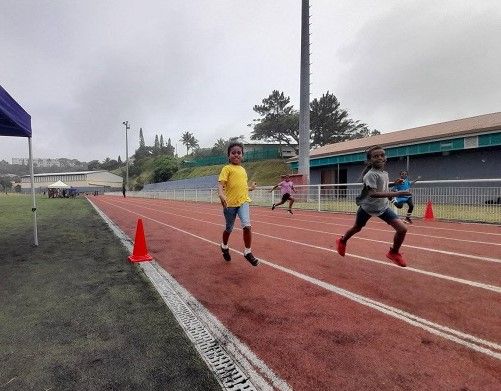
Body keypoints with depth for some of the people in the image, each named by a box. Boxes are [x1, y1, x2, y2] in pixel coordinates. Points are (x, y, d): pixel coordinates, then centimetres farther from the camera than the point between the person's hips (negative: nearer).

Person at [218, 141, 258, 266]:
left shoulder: (243, 170, 14)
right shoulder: (227, 168, -4)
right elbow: (221, 184, -17)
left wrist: (250, 188, 26)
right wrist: (221, 194, -34)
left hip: (243, 201, 3)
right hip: (230, 203, -3)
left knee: (247, 226, -16)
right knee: (229, 229, 13)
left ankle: (248, 252, 1)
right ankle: (224, 247, 43)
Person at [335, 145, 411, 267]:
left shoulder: (385, 174, 1)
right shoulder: (371, 174, -24)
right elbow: (373, 193, -38)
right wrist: (397, 193, -41)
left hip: (383, 207, 6)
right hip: (367, 207, -6)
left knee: (402, 229, -7)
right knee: (357, 228, 16)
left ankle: (394, 252, 17)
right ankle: (342, 241, 47)